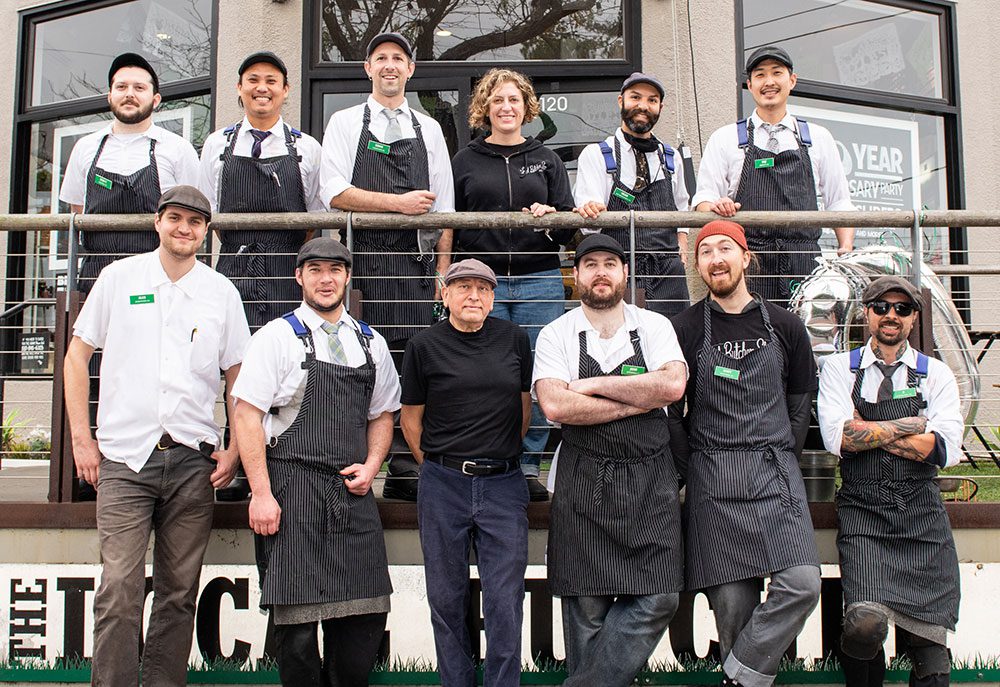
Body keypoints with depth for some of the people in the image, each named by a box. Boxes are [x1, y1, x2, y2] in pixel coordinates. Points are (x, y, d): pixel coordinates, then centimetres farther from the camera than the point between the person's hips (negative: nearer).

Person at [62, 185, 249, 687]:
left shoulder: (221, 292, 8)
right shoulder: (120, 277, 5)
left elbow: (239, 377, 13)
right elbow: (77, 355, 8)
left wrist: (234, 451, 4)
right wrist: (82, 439, 2)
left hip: (194, 460, 2)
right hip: (124, 458, -1)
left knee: (179, 592, 7)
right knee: (119, 590, -7)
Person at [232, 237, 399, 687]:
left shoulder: (370, 343, 15)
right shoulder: (277, 337, 0)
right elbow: (247, 416, -5)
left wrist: (370, 466, 4)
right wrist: (261, 493, -12)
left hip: (352, 492, 4)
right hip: (292, 489, -4)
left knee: (367, 615, 2)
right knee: (296, 621, -3)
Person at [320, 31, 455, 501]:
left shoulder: (428, 129, 18)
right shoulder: (345, 124, 9)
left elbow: (443, 207, 14)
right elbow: (336, 193, -4)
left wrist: (442, 271, 5)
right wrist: (401, 203, -9)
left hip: (415, 259, 3)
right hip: (362, 257, -3)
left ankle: (406, 473, 6)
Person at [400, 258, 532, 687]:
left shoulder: (514, 340, 5)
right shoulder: (424, 346, 1)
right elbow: (411, 419, 9)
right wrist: (438, 468, 10)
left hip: (503, 484, 0)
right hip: (443, 486, 0)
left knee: (505, 603, -1)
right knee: (446, 599, 9)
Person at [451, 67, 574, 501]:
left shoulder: (546, 160, 15)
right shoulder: (465, 161, 13)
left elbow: (570, 226, 12)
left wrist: (551, 218, -10)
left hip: (539, 280, 1)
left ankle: (529, 465, 9)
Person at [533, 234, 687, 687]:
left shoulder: (655, 327, 7)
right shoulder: (556, 335, 3)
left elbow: (673, 385, -10)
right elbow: (556, 407, -13)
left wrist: (595, 384, -10)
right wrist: (637, 401, -9)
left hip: (650, 482, 2)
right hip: (582, 485, -1)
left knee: (657, 598, -5)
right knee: (586, 606, 3)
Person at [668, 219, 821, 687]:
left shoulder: (785, 327, 9)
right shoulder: (685, 329, 3)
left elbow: (800, 405, 15)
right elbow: (669, 412, 7)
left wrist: (780, 459, 8)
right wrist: (697, 470, 3)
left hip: (777, 473, 2)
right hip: (712, 483, -1)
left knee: (802, 584, -14)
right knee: (732, 599, -3)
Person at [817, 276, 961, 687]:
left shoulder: (937, 375, 12)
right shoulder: (839, 369, 9)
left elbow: (946, 450, -3)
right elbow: (837, 438, -6)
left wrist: (865, 428, -4)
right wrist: (907, 427, -2)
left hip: (922, 514, 2)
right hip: (862, 510, -2)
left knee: (929, 645, -2)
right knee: (866, 622, -22)